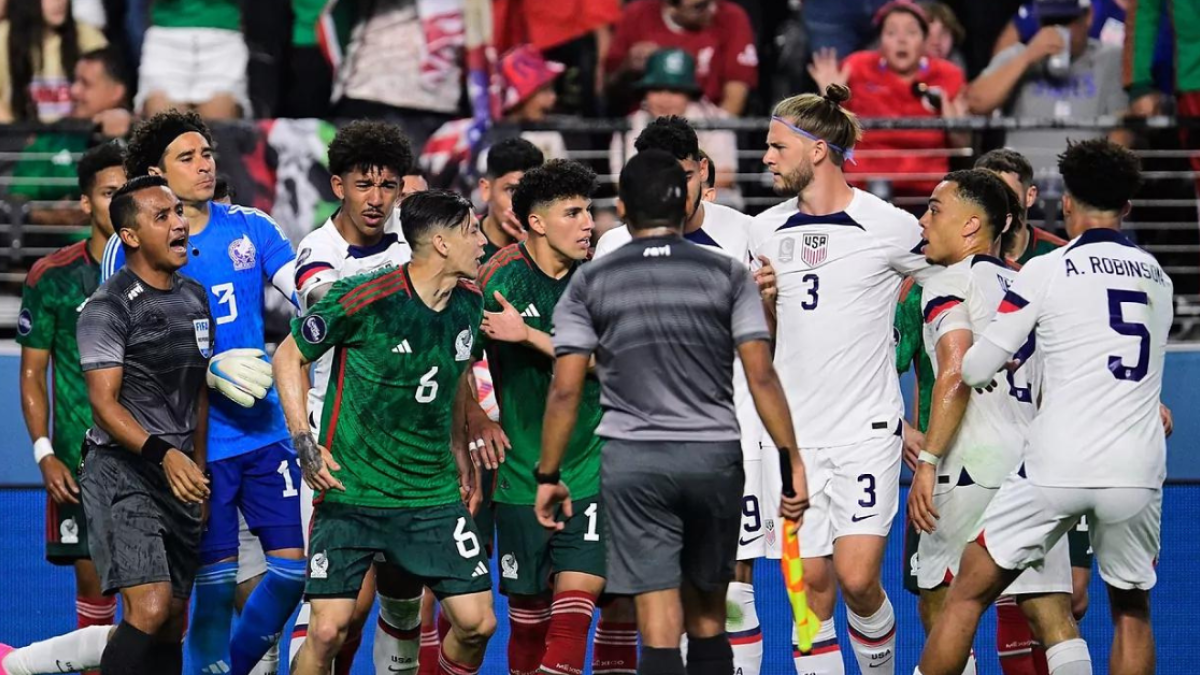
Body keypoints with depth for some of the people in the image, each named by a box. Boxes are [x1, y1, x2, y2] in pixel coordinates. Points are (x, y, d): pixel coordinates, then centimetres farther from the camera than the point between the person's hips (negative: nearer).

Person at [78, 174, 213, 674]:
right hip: (121, 469, -8)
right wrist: (163, 454, -30)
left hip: (177, 473, 8)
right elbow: (104, 403, -17)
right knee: (150, 609, -22)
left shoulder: (195, 299, 13)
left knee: (173, 620, 8)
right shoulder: (108, 307, -11)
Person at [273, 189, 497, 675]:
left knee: (477, 622, -2)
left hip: (433, 494, 5)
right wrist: (303, 441, -12)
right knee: (328, 629, -10)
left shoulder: (469, 303, 3)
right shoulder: (364, 299, -16)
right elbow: (289, 356, -4)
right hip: (351, 490, -5)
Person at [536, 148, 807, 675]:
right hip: (713, 454, 1)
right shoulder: (728, 276, 3)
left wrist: (547, 476, 6)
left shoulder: (590, 284, 3)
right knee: (708, 617, 14)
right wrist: (791, 461, -1)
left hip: (633, 460, -1)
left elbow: (565, 389, -1)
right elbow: (761, 376, -4)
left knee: (659, 625, -5)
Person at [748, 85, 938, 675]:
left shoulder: (890, 227, -7)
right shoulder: (765, 231, 7)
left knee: (858, 580, -11)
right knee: (810, 584, 1)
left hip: (867, 430, -4)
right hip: (794, 434, 4)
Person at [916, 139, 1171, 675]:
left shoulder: (1046, 272, -1)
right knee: (1132, 610, 19)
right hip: (1138, 471, 3)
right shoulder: (1157, 278, 14)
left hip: (1056, 468, -3)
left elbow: (975, 371, 3)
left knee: (968, 592, 8)